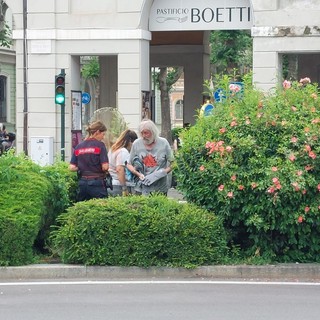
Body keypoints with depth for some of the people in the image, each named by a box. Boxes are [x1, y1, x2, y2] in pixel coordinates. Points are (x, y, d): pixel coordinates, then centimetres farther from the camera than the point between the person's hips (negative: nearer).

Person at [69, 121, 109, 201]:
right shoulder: (100, 145, -7)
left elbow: (71, 167, 3)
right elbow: (105, 167, -13)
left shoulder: (79, 147, 8)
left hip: (82, 182, 5)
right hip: (96, 182, -5)